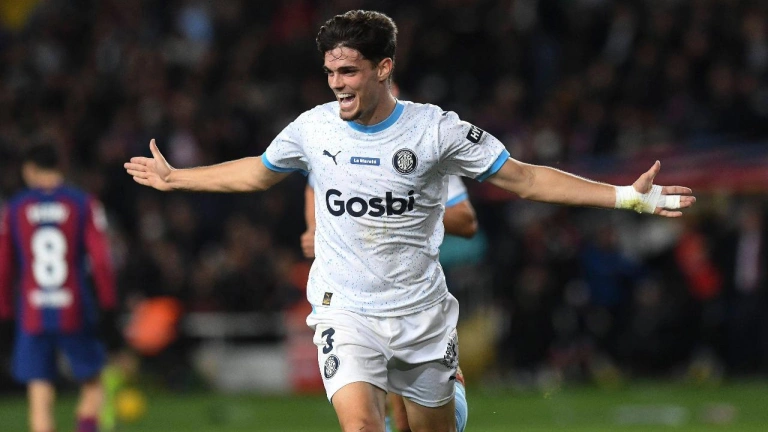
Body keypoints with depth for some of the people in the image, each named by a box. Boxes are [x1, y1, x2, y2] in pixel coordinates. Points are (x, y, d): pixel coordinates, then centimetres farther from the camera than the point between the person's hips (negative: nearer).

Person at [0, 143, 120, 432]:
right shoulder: (84, 204, 1)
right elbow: (101, 260, -5)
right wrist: (108, 311, -1)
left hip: (32, 318, 1)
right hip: (76, 315, -1)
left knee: (40, 397, 3)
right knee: (92, 385, 14)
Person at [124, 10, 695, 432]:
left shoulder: (436, 130, -8)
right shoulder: (314, 128, -1)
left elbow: (524, 178, -1)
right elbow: (257, 173, 19)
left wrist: (628, 197, -7)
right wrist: (174, 178, 25)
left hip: (422, 314, 0)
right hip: (346, 312, 0)